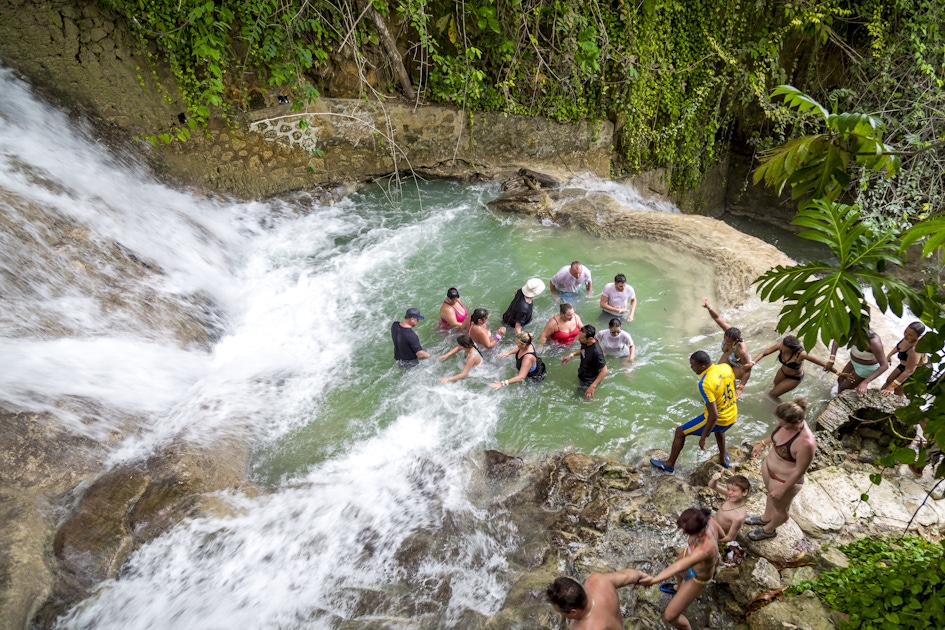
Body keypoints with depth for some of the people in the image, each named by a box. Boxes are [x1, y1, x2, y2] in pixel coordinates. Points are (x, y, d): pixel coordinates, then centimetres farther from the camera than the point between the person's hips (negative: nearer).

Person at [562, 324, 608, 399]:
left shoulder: (596, 351, -39)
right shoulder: (585, 343, -16)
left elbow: (604, 371, -31)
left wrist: (593, 386, -33)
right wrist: (571, 355, 0)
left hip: (589, 382, -8)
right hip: (581, 376, 8)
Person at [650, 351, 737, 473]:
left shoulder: (705, 384, -32)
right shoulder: (726, 367, -10)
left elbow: (714, 415, -30)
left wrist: (703, 438, -21)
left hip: (717, 420, -7)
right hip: (732, 416, 7)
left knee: (680, 432, 11)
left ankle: (669, 464, 25)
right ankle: (724, 459, 56)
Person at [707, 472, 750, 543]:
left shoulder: (739, 517, -36)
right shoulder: (729, 495, -20)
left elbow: (730, 538, -25)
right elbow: (712, 486, -15)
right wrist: (714, 479, -37)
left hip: (719, 537, -7)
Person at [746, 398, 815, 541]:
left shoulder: (805, 443, -42)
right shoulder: (788, 423, -21)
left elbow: (800, 471, -27)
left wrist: (782, 489, -17)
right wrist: (762, 443, 13)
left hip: (785, 480, -7)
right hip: (768, 466, 7)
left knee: (780, 508, 25)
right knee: (770, 494, 35)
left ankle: (769, 530, 54)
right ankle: (765, 518, 64)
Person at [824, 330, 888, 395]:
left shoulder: (874, 342, -41)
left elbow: (885, 366, -37)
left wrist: (865, 382, -43)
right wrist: (831, 360, -20)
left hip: (866, 368, -6)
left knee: (843, 388, 9)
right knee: (841, 380, 25)